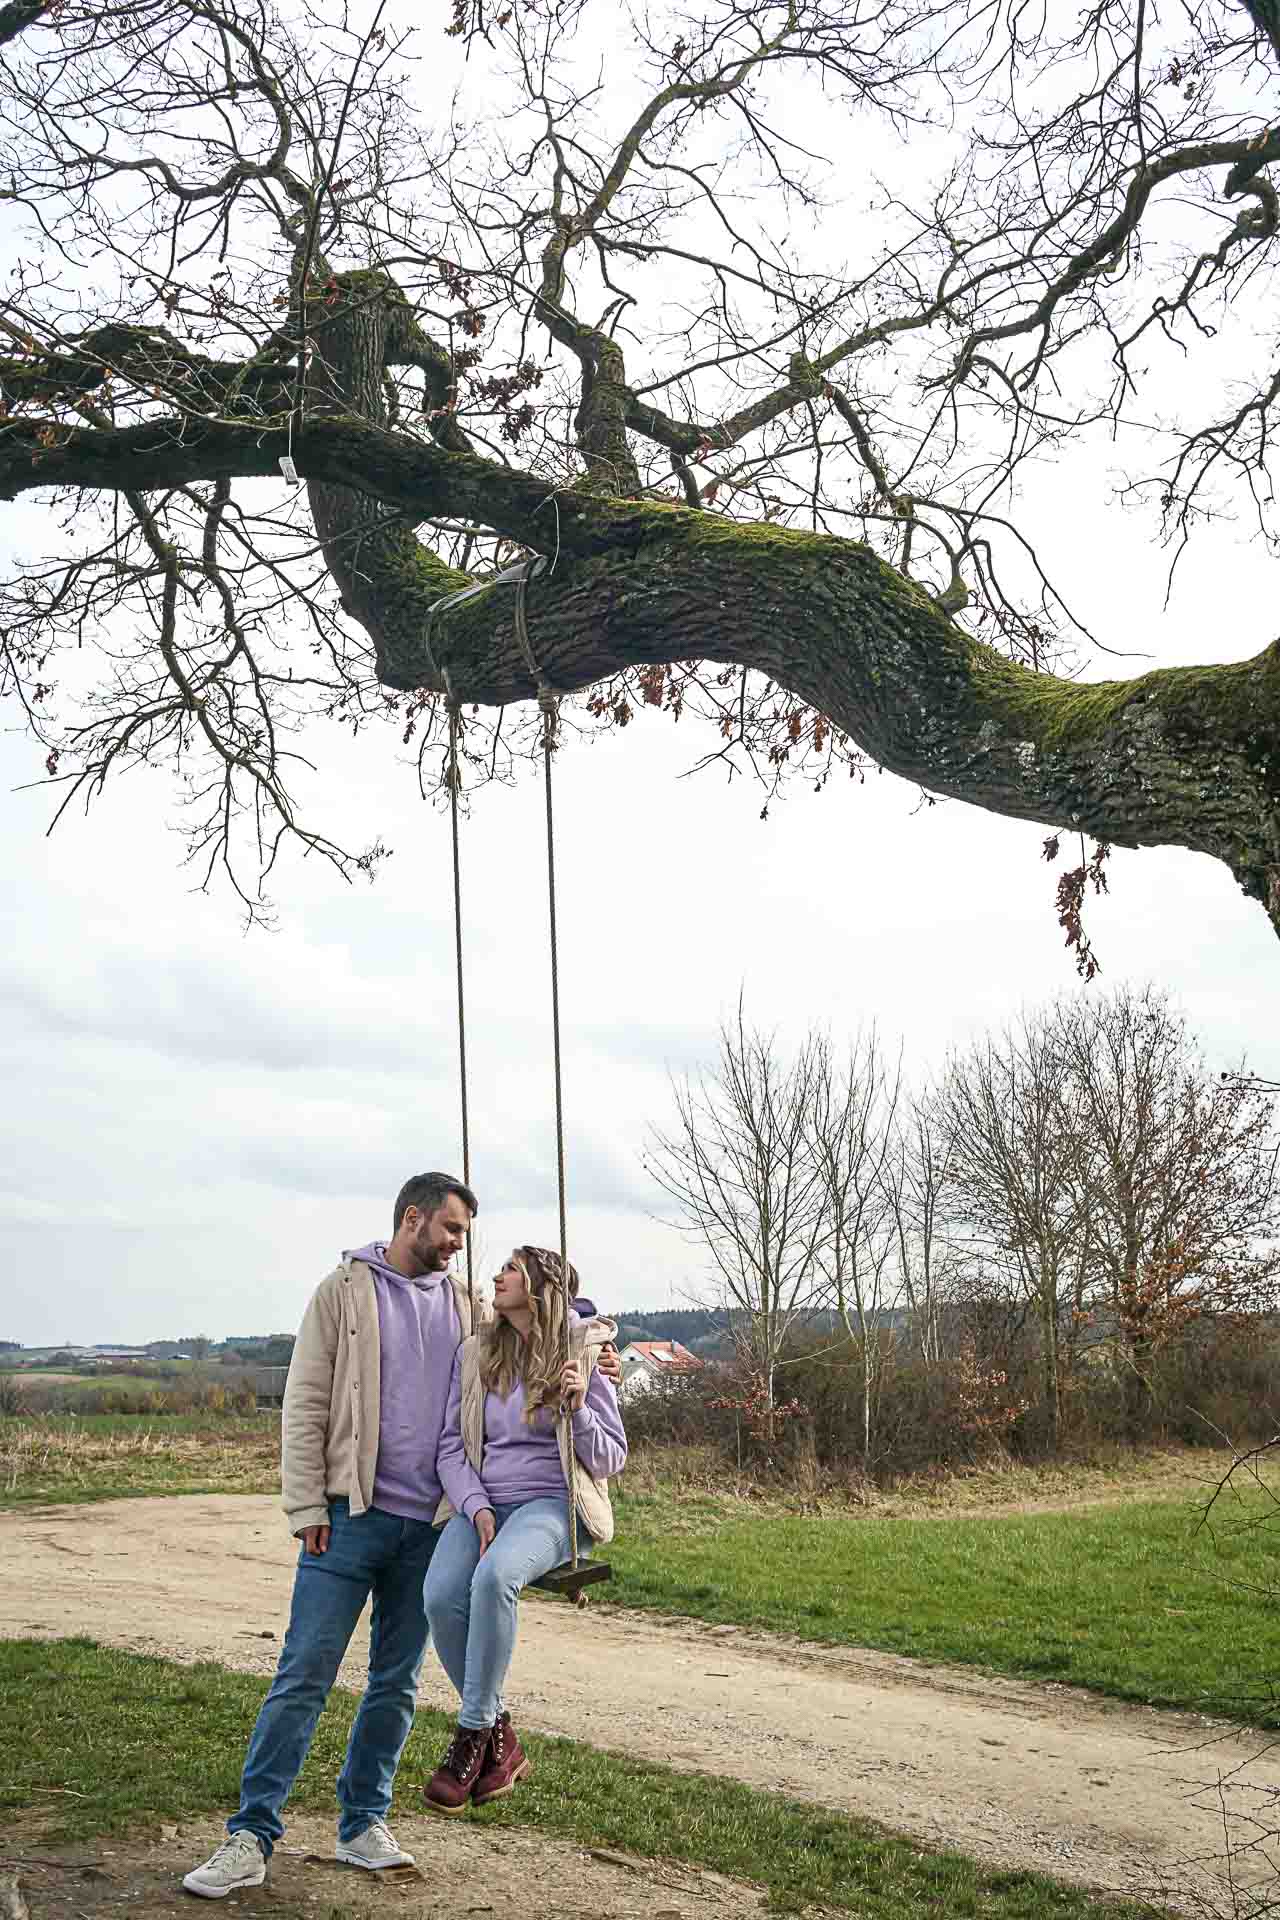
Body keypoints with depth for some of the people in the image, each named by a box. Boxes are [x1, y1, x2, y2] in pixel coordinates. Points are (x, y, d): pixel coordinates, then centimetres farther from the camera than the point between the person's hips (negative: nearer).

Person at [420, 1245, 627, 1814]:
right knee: (441, 1595, -27)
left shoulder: (582, 1353, 2)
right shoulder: (474, 1353, 11)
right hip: (482, 1504, 4)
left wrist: (578, 1409, -14)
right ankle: (501, 1742, -8)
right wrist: (477, 1508, -7)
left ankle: (473, 1735, -21)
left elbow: (611, 1458, 4)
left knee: (494, 1576, -35)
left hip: (551, 1503, -3)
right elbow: (450, 1446, 10)